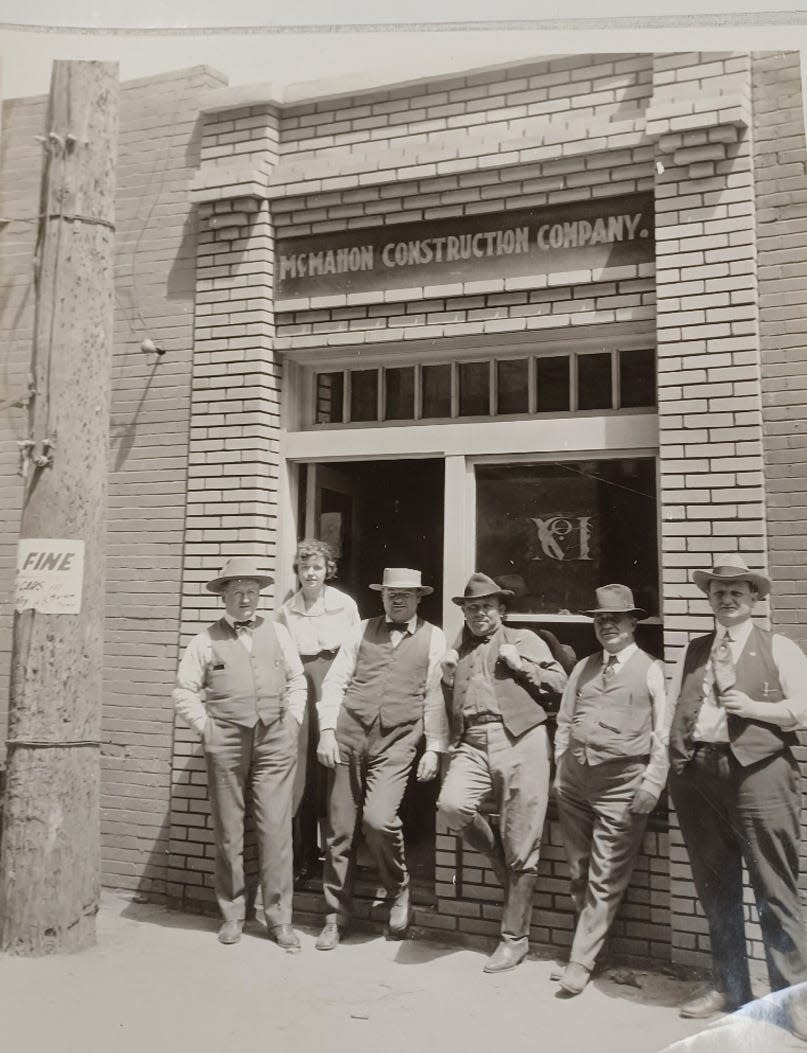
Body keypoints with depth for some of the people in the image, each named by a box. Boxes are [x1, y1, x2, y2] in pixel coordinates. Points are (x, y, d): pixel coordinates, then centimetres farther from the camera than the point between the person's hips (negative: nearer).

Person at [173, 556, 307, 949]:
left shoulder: (277, 633, 12)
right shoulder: (206, 640, 5)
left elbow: (297, 679, 17)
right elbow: (184, 691, 6)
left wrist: (293, 719, 7)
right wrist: (206, 727, -1)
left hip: (275, 741, 1)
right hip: (226, 743, -1)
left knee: (276, 831, -1)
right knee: (228, 833, 7)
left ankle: (279, 919, 9)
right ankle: (232, 914, 22)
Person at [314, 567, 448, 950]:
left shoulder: (433, 638, 5)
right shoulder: (363, 630, 11)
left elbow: (435, 697, 3)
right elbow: (335, 682, 6)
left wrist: (434, 748, -2)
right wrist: (327, 731, -3)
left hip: (396, 744, -2)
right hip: (349, 736, 3)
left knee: (379, 820, -19)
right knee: (341, 829, 6)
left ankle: (398, 891, 12)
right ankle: (336, 915, 24)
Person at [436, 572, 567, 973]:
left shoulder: (524, 640, 12)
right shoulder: (456, 651, 23)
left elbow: (560, 682, 6)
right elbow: (448, 707, 27)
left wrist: (520, 665, -5)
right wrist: (447, 679, 8)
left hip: (520, 742, -3)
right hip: (472, 744, 3)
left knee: (521, 847, -1)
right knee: (451, 804, -26)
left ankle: (515, 938, 16)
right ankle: (498, 857, 5)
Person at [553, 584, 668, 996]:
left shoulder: (651, 671, -1)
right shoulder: (583, 668, 12)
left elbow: (663, 734, -3)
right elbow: (564, 722, 15)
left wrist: (652, 784, -10)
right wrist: (560, 770, 8)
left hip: (622, 783, -4)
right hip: (574, 779, 5)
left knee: (605, 879, 1)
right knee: (578, 872, 12)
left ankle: (580, 961, 11)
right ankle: (589, 942, 31)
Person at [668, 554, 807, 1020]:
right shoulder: (693, 652, 17)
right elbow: (674, 708, 14)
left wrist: (753, 707, -15)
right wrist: (674, 762, 3)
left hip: (756, 772, -4)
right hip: (697, 773, 5)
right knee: (715, 888, 13)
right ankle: (729, 989, 27)